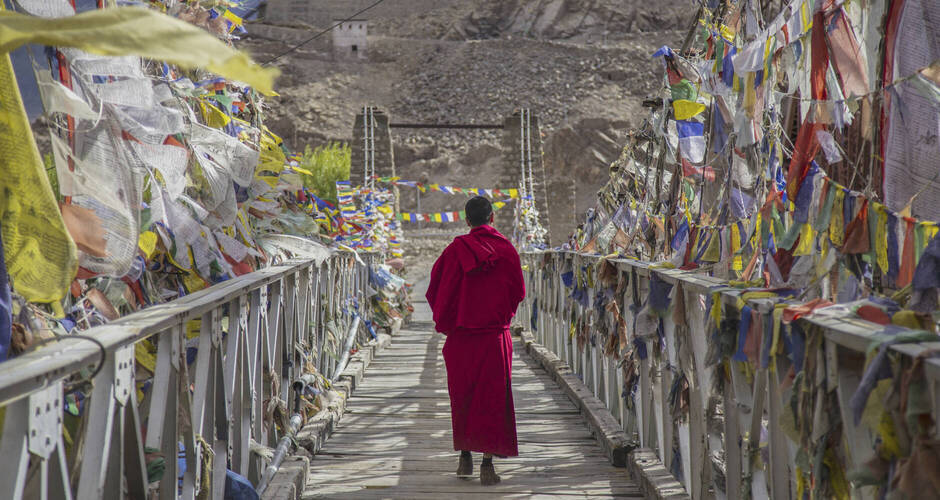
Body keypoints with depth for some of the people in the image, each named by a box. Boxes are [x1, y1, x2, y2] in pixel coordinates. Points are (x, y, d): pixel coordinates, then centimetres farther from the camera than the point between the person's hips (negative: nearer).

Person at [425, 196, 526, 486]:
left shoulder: (456, 250, -5)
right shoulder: (506, 250, -4)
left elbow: (436, 289, -1)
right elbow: (518, 291, 4)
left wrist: (445, 321, 15)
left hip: (461, 335, 1)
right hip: (495, 335, -1)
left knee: (462, 396, 13)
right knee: (492, 397, 2)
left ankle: (465, 458, 18)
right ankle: (487, 463, -5)